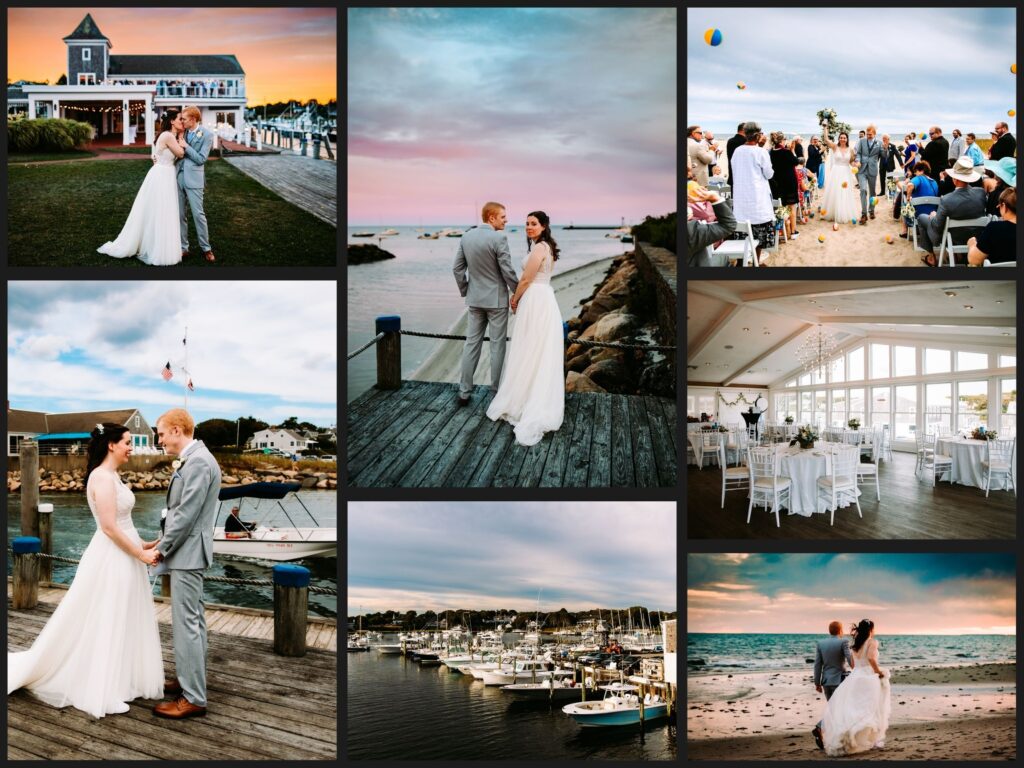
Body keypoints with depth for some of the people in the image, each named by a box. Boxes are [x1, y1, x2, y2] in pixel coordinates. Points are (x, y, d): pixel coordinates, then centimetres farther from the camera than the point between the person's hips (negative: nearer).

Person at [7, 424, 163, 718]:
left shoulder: (111, 476, 11)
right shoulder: (102, 477, -19)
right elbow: (109, 528, -21)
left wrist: (144, 545, 14)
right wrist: (141, 554, -15)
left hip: (123, 555, 10)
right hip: (111, 560, -10)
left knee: (120, 622, 15)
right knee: (105, 624, 0)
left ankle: (118, 682, 25)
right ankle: (101, 692, 9)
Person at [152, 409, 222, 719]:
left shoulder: (198, 462, -19)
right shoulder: (193, 459, 13)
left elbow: (187, 513, -22)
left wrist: (162, 549, -13)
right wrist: (165, 543, 13)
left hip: (187, 553, -10)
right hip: (188, 552, 10)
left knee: (186, 623, -8)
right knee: (194, 620, 17)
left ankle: (193, 698, -5)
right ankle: (191, 678, 27)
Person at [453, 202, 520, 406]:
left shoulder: (466, 237, 2)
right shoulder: (499, 239, -17)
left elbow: (457, 268, 6)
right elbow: (507, 271, -15)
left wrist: (465, 291, 17)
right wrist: (518, 292, 0)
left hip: (475, 299, 5)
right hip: (496, 299, -5)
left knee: (472, 343, 9)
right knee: (497, 345, 5)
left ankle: (464, 392, 8)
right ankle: (496, 390, 11)